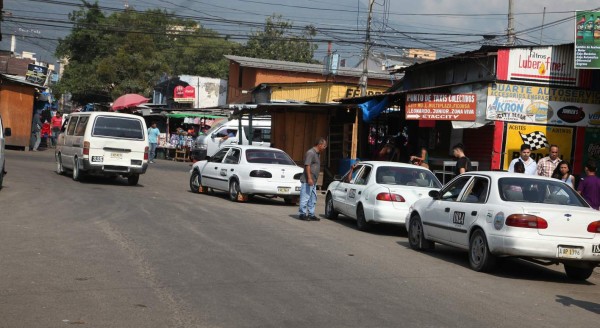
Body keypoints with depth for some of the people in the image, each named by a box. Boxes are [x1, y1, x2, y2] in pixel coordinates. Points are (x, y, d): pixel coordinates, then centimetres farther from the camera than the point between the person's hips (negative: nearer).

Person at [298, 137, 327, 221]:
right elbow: (307, 165, -20)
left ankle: (311, 214, 18)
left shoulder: (316, 153, 17)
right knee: (305, 198, -4)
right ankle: (302, 214, 1)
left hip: (313, 181, 10)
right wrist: (309, 178, -25)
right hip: (307, 181, -10)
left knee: (313, 199, 12)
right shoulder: (311, 153, -14)